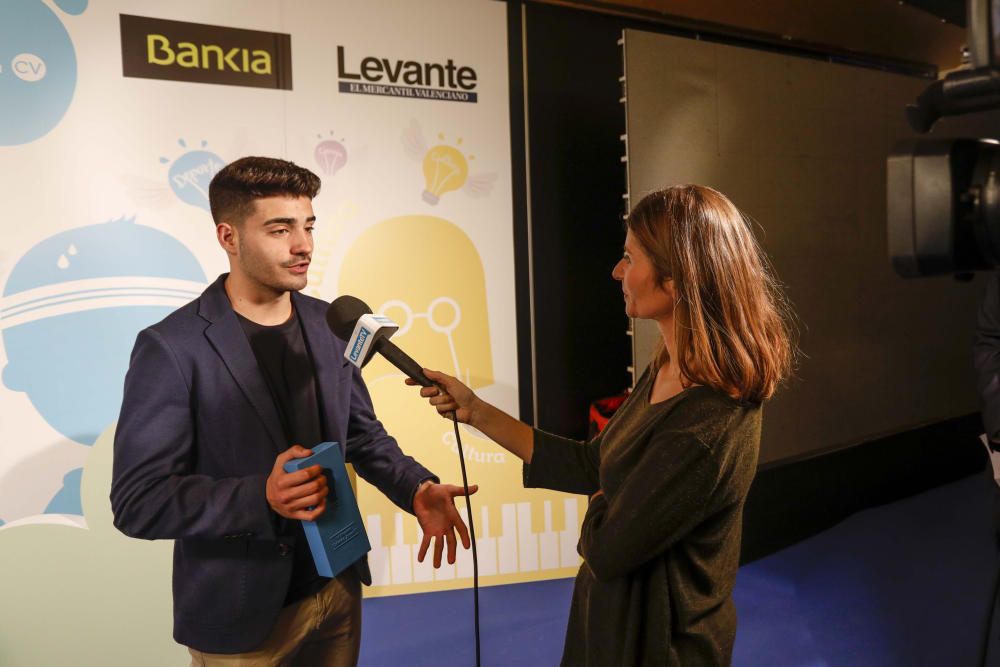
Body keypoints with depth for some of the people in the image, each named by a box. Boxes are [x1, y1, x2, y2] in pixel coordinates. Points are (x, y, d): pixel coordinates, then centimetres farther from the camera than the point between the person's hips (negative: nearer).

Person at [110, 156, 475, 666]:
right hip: (241, 614, -4)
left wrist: (416, 489, -10)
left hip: (338, 585, 5)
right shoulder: (171, 347, -16)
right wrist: (261, 498, -30)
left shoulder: (326, 322, -1)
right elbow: (137, 501, -16)